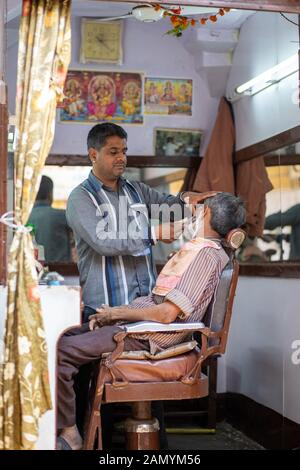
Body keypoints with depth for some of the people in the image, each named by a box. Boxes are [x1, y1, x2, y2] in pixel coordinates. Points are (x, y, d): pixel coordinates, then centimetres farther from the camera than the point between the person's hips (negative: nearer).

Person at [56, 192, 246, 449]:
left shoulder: (206, 256, -16)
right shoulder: (195, 248, 15)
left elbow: (167, 314, -22)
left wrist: (118, 313, -10)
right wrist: (111, 314, 7)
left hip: (147, 336, -10)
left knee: (61, 351, -18)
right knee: (64, 336, 9)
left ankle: (69, 435, -7)